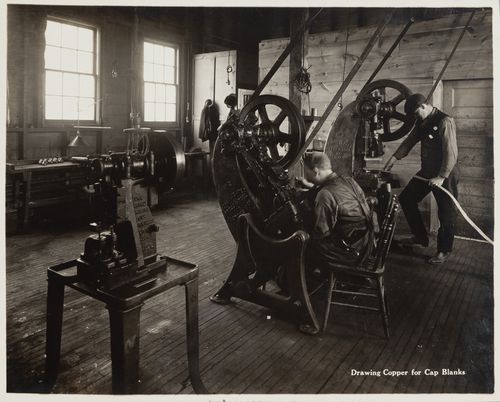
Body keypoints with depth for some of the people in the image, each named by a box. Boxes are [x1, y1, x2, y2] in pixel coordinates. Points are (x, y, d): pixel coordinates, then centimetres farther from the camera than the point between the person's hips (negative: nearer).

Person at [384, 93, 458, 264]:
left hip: (445, 175, -9)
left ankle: (444, 251, 20)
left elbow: (451, 153, -24)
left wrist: (441, 177, -26)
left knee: (446, 213, 3)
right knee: (406, 198, 11)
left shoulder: (445, 122, -19)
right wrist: (394, 158, 4)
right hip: (427, 172, 9)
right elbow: (409, 141, 15)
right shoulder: (422, 122, 7)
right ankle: (420, 237, 25)